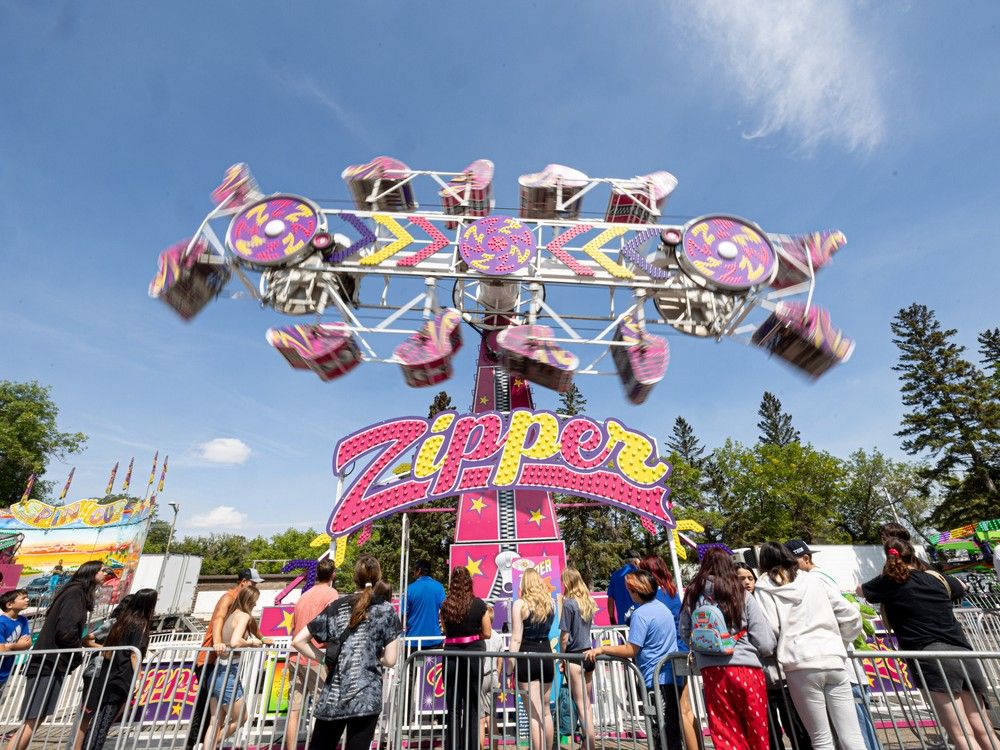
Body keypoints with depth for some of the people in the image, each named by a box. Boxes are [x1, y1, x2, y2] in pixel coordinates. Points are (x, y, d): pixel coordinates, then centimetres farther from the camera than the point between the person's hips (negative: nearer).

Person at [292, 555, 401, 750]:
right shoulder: (386, 611, -3)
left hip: (332, 696, 3)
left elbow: (298, 641, 6)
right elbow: (389, 660, -6)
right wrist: (370, 655, 11)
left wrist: (325, 658, 10)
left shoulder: (337, 607, 5)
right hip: (365, 697, -3)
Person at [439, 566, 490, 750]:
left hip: (451, 655, 1)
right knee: (472, 706, 14)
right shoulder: (479, 604, -9)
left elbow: (444, 630, 5)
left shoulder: (445, 605, -4)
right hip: (473, 654, -1)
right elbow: (487, 633, -4)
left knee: (453, 707, 13)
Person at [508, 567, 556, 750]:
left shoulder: (520, 604, -10)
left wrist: (510, 667, -9)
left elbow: (516, 639, -13)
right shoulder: (550, 603, 3)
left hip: (527, 657, -5)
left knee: (534, 714, 3)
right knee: (546, 711, 21)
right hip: (546, 655, 5)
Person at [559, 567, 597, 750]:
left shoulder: (569, 603, -15)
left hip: (575, 656, -7)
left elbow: (565, 635, -15)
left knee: (581, 705, 2)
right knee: (587, 703, 16)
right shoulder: (588, 601, 5)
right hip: (589, 654, 7)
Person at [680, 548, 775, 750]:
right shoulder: (742, 595, -4)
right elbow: (766, 643, -5)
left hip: (711, 672, 1)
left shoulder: (691, 595, 1)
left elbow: (685, 634, 9)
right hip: (746, 669, -1)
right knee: (757, 734, 17)